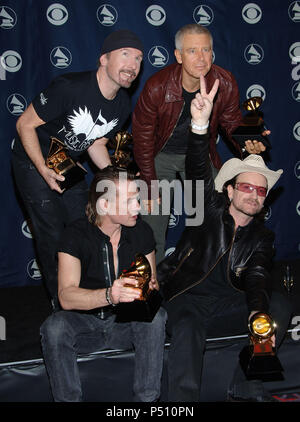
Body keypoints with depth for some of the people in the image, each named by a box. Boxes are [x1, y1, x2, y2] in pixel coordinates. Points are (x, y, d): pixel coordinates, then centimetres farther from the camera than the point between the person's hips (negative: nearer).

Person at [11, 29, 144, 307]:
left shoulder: (122, 105, -7)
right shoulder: (70, 88, -30)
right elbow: (25, 124, -21)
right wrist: (44, 170, -28)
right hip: (33, 162, -6)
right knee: (51, 234, -7)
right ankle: (61, 303, 10)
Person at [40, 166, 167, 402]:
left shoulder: (142, 231, -4)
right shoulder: (76, 234, -14)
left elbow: (152, 281, 8)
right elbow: (66, 297, -26)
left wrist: (150, 289, -19)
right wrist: (109, 295, -45)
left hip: (127, 323, 2)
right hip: (86, 323, -2)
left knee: (156, 317, -28)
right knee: (54, 327, -32)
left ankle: (147, 399, -16)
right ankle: (68, 399, -14)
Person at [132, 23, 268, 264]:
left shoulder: (226, 84, -18)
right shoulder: (157, 88, -25)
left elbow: (232, 123, -1)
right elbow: (143, 138, -15)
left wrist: (247, 144, -25)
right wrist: (150, 186, -14)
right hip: (161, 156, -2)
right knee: (152, 225, -2)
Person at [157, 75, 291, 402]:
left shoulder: (262, 238, 6)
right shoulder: (211, 208, 2)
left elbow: (257, 279, -11)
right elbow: (198, 171, -16)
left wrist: (258, 314, -35)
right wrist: (200, 123, -35)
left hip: (229, 307, 3)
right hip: (187, 300, -2)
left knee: (280, 305, -21)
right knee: (187, 328, -35)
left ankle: (246, 392, -22)